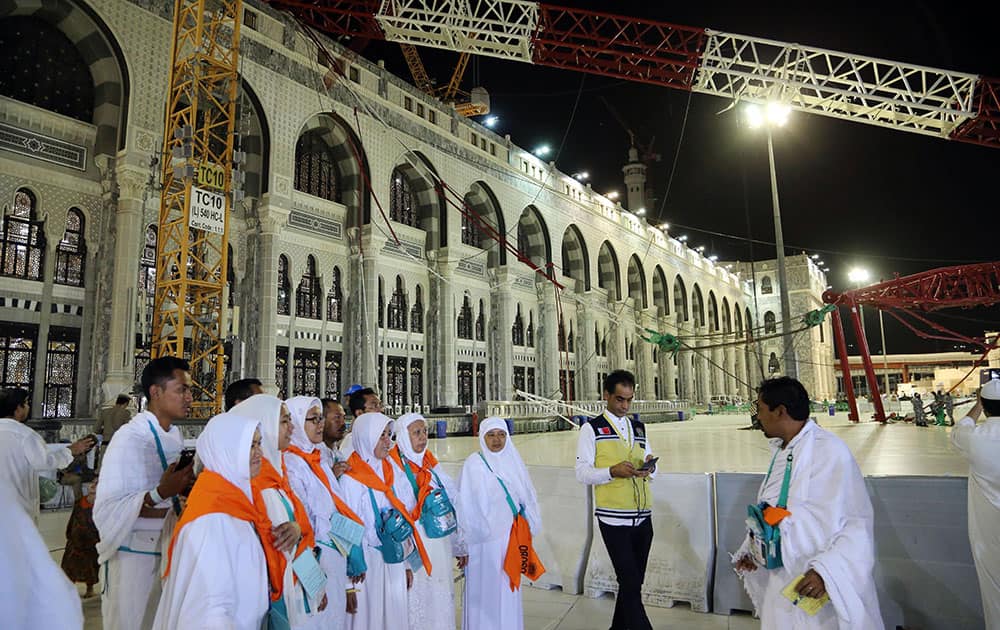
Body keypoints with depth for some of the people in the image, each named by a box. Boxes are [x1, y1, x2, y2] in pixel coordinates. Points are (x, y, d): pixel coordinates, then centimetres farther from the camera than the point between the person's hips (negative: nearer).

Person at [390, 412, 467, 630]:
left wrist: (460, 546, 13)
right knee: (416, 606, -1)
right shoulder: (392, 467, -8)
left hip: (439, 545, 6)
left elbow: (452, 507, 13)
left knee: (442, 604, 12)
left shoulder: (432, 465, 11)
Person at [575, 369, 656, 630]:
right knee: (630, 583, -5)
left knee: (634, 582, 15)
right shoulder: (592, 429, -3)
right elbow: (582, 472, -7)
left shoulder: (639, 428, 14)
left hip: (643, 518, 6)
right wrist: (612, 471, -23)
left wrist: (649, 468, -5)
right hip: (613, 519, -6)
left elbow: (651, 468, 19)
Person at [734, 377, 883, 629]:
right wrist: (750, 549, 2)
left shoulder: (829, 451, -19)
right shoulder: (781, 452, 6)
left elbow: (857, 523, -20)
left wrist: (826, 571, -28)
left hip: (823, 584, -7)